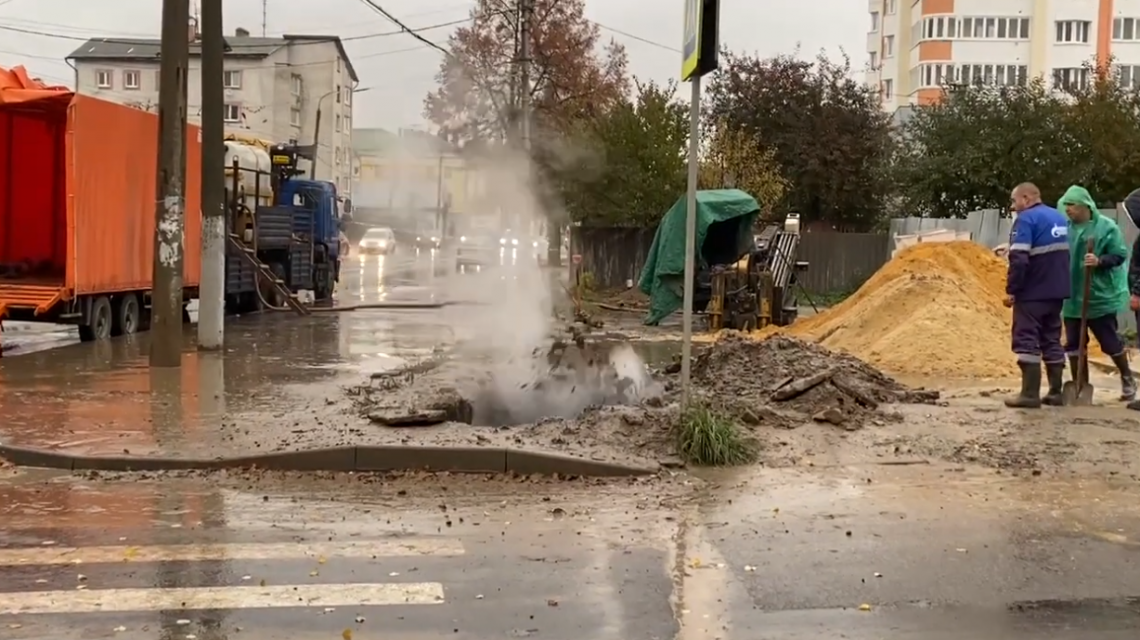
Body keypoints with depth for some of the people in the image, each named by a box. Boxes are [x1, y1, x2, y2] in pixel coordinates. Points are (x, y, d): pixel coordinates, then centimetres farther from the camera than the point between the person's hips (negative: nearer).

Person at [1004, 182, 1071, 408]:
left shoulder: (1026, 219, -13)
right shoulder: (1059, 217, 14)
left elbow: (1019, 259, -21)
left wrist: (1011, 290, -15)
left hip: (1032, 292, -8)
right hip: (1057, 291, 8)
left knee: (1026, 341, -5)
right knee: (1051, 340, 14)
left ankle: (1030, 394, -8)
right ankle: (1056, 392, 15)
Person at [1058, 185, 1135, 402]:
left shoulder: (1106, 227, -10)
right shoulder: (1066, 228, 2)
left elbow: (1120, 255, -10)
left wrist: (1100, 261, -26)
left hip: (1100, 296, -4)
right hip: (1072, 297, 4)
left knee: (1111, 342, 6)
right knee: (1073, 344, 8)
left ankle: (1127, 379, 27)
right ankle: (1080, 386, 19)